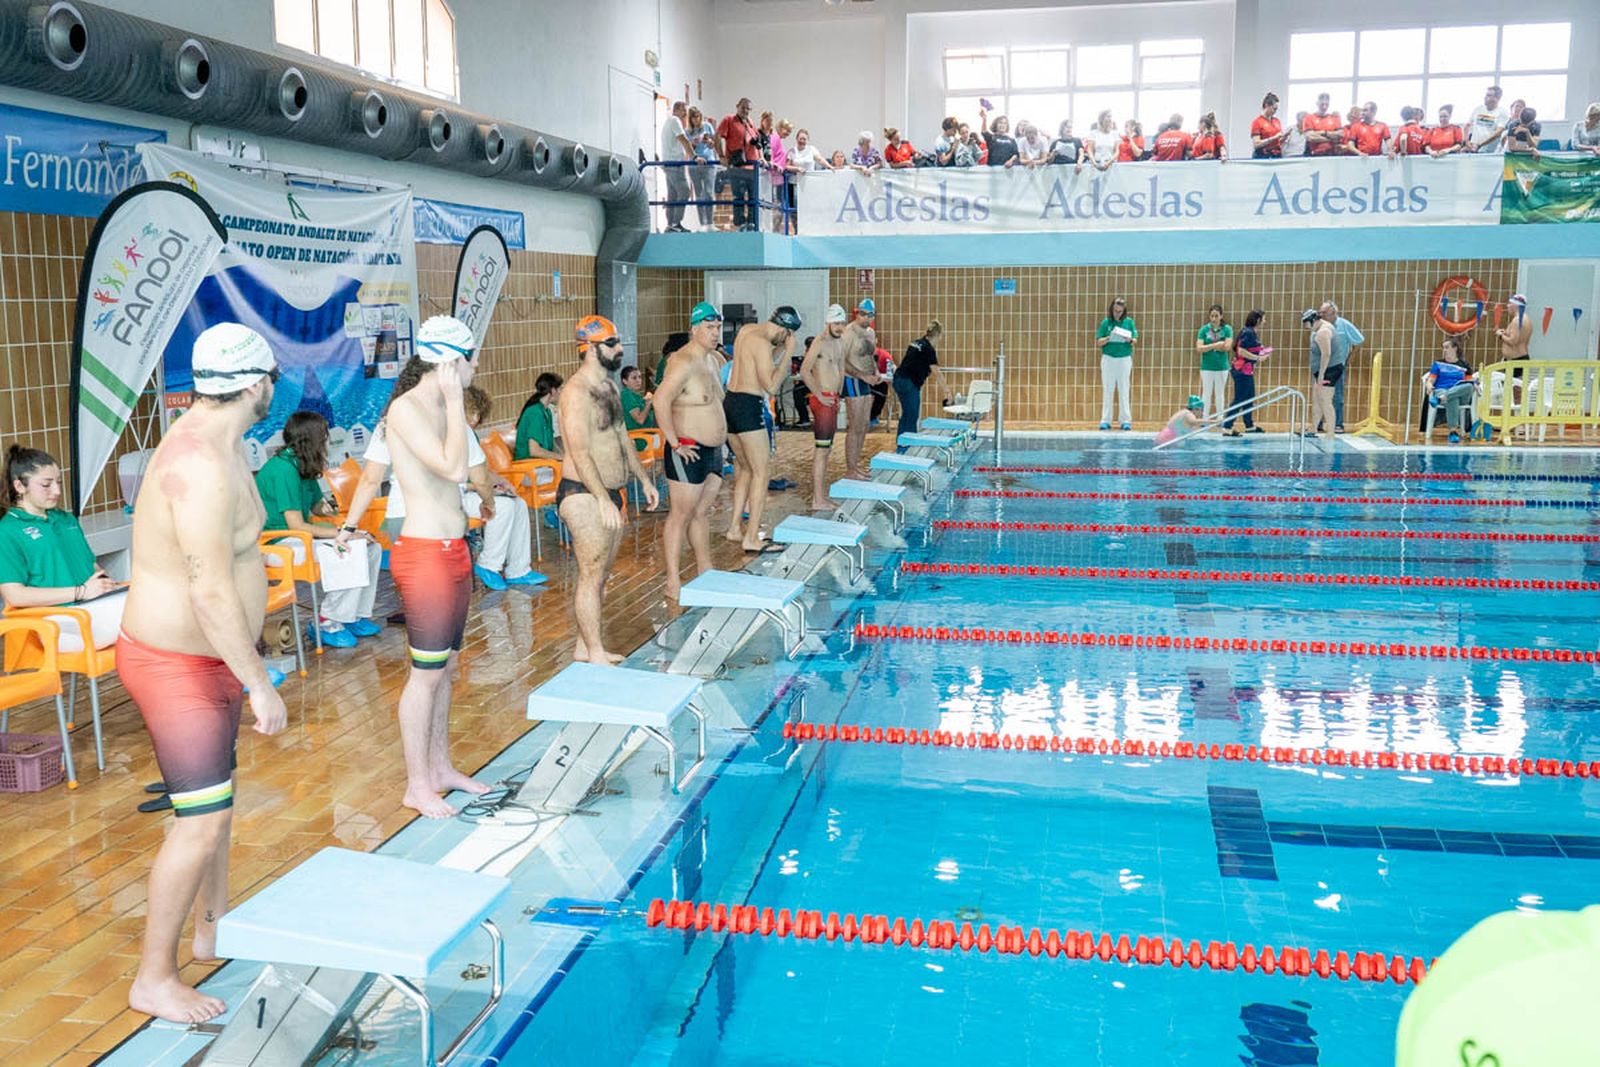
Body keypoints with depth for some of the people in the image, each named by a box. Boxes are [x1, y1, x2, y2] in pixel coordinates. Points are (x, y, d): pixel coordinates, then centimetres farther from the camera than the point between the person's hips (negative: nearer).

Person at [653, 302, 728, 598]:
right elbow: (661, 401, -28)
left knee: (702, 513, 17)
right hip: (689, 452, -9)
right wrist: (675, 443, -24)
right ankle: (673, 583, 1)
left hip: (713, 451, 9)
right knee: (681, 516, -4)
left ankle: (705, 572, 28)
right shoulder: (683, 362, -18)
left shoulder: (711, 359, 14)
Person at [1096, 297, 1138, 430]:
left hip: (1125, 359, 0)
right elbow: (1098, 343, 0)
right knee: (1107, 390, 2)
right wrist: (1108, 338, -18)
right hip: (1108, 358, 0)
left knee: (1124, 391, 1)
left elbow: (1135, 341, 5)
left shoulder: (1129, 322, 4)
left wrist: (1129, 340, -18)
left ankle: (1125, 420, 4)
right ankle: (1105, 420, 5)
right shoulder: (1106, 322, 2)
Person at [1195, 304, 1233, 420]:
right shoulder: (1204, 329, -1)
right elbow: (1199, 348, -10)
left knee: (1220, 393, 9)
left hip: (1222, 367, 0)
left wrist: (1208, 347, -11)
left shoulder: (1227, 329, -1)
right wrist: (1216, 345, -17)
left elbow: (1228, 346, -13)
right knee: (1207, 393, 4)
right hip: (1207, 367, 0)